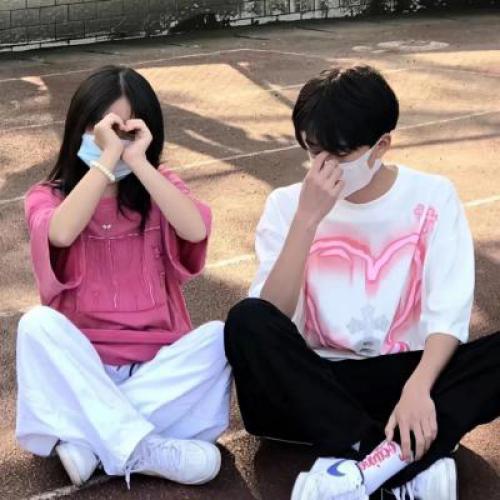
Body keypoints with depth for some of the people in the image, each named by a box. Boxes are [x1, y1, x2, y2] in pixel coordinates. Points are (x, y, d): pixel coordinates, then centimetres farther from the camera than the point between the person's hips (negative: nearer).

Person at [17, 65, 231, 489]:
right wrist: (107, 159, -25)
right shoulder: (49, 196, 0)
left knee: (218, 336, -26)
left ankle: (86, 435, -28)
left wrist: (137, 161, -22)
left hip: (159, 360, 1)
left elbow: (195, 230, -20)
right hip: (80, 363, -1)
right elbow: (61, 234, -26)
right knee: (38, 325, -30)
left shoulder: (158, 187, 4)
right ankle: (141, 449, -34)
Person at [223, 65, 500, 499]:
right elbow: (270, 322, -12)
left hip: (404, 376, 0)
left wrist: (417, 388, -29)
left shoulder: (432, 197, 1)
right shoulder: (289, 203, 1)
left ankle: (364, 462, -37)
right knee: (248, 321, -30)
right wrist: (308, 219, -20)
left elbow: (450, 312, -10)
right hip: (315, 384, 1)